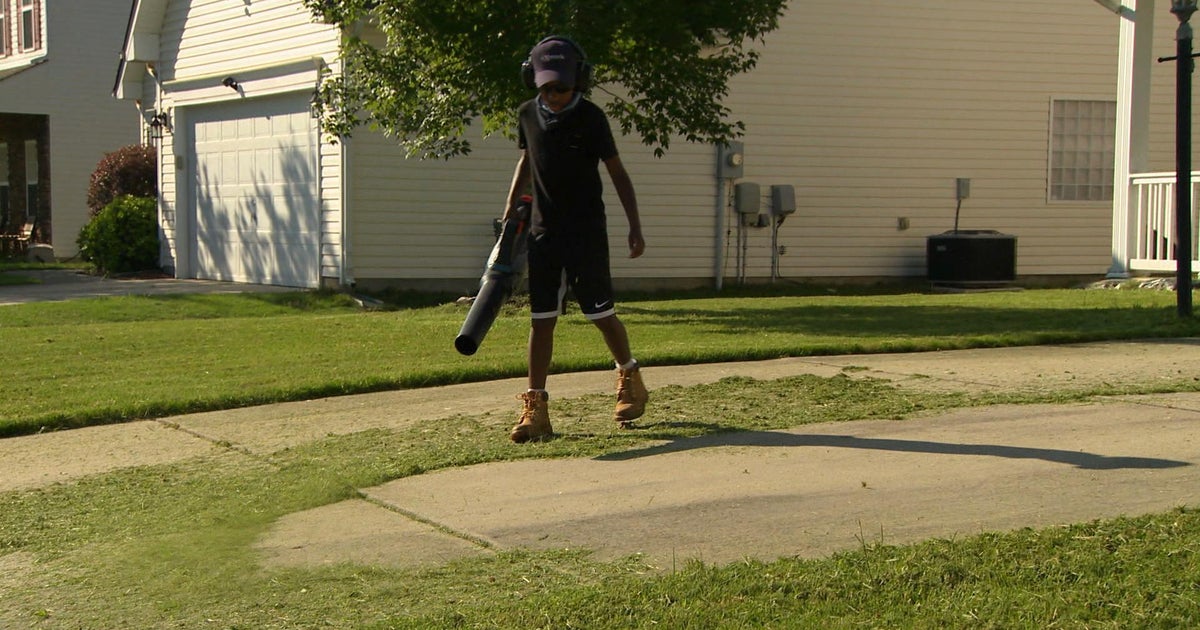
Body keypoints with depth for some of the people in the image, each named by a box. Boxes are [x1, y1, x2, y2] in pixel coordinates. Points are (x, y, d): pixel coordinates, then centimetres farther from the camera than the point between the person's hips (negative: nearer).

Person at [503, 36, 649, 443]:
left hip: (587, 231, -3)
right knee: (541, 319, 0)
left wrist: (635, 227, -7)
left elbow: (617, 173, -4)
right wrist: (510, 213, 14)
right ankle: (535, 407, 1)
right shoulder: (527, 115, 3)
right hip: (544, 232, 4)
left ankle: (630, 379, 29)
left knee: (601, 313, 3)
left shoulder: (590, 118, -9)